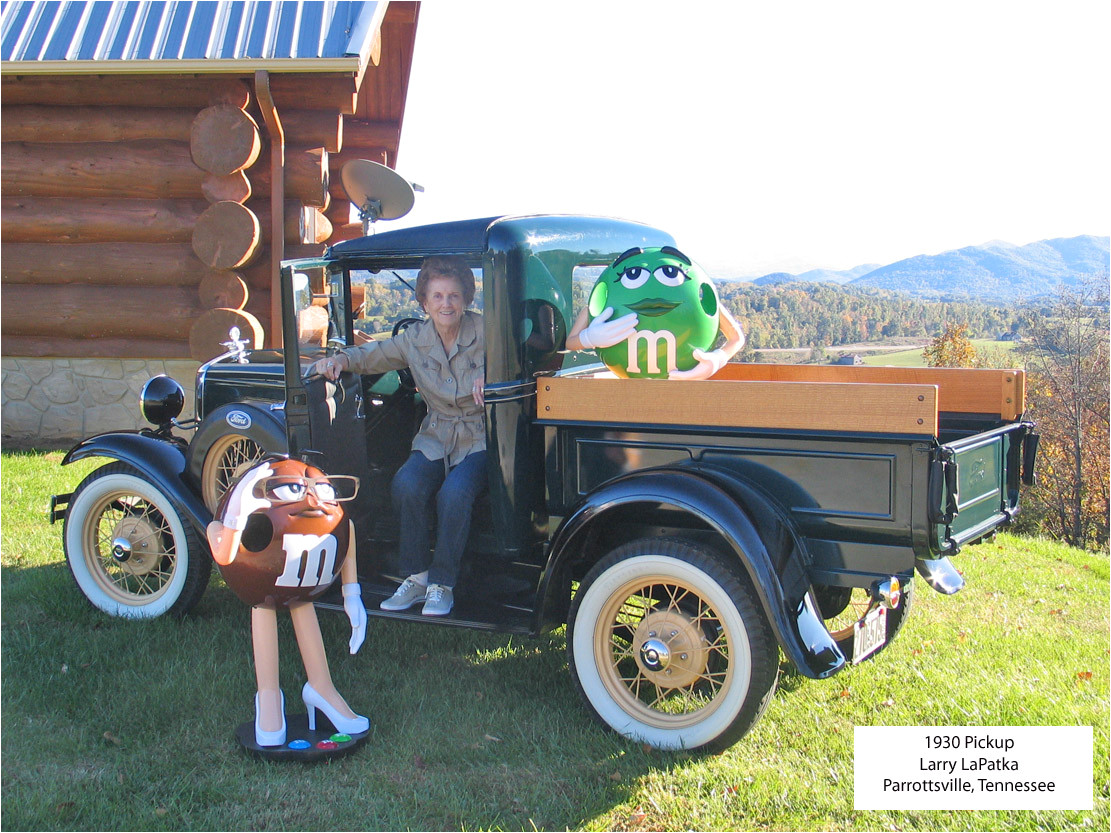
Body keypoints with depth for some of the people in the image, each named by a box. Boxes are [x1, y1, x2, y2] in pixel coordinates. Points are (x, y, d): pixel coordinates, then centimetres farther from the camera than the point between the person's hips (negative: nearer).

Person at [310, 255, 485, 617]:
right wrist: (340, 360, -6)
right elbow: (371, 356, 16)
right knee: (407, 485, -28)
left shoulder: (484, 331, -7)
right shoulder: (414, 339, 5)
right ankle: (416, 576, -9)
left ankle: (442, 584, -13)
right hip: (435, 439, 4)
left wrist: (491, 375, -23)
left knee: (454, 493, -33)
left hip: (481, 440, -3)